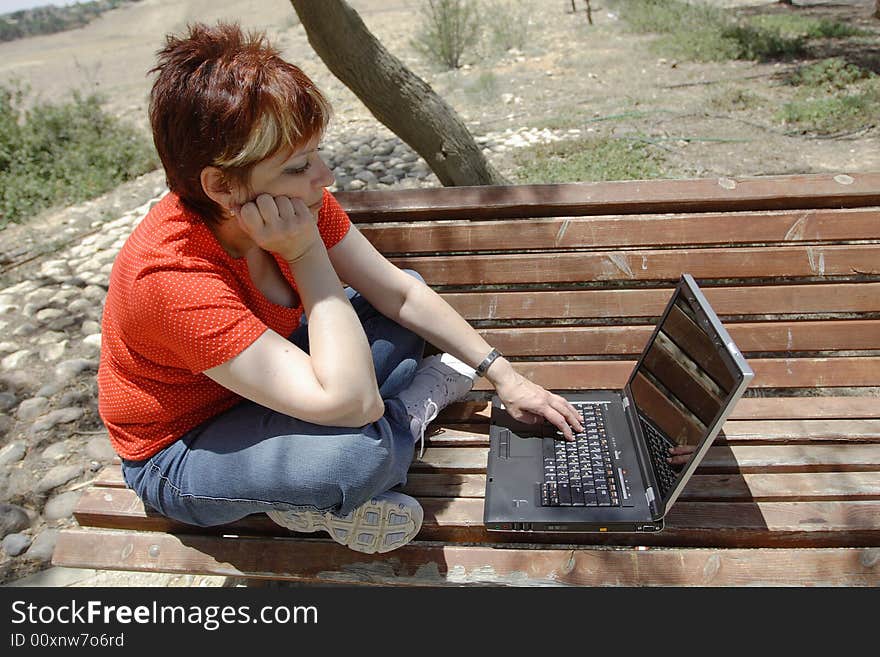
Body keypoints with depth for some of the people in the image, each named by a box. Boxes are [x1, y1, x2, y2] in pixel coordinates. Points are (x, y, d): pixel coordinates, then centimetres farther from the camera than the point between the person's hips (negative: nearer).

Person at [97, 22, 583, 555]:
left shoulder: (296, 201, -17)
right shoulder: (174, 278, -38)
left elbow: (401, 294, -8)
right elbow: (351, 402, -42)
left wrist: (504, 376, -8)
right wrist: (307, 255, -37)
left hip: (260, 377, 7)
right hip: (177, 455, -7)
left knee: (407, 300, 4)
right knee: (359, 450, -36)